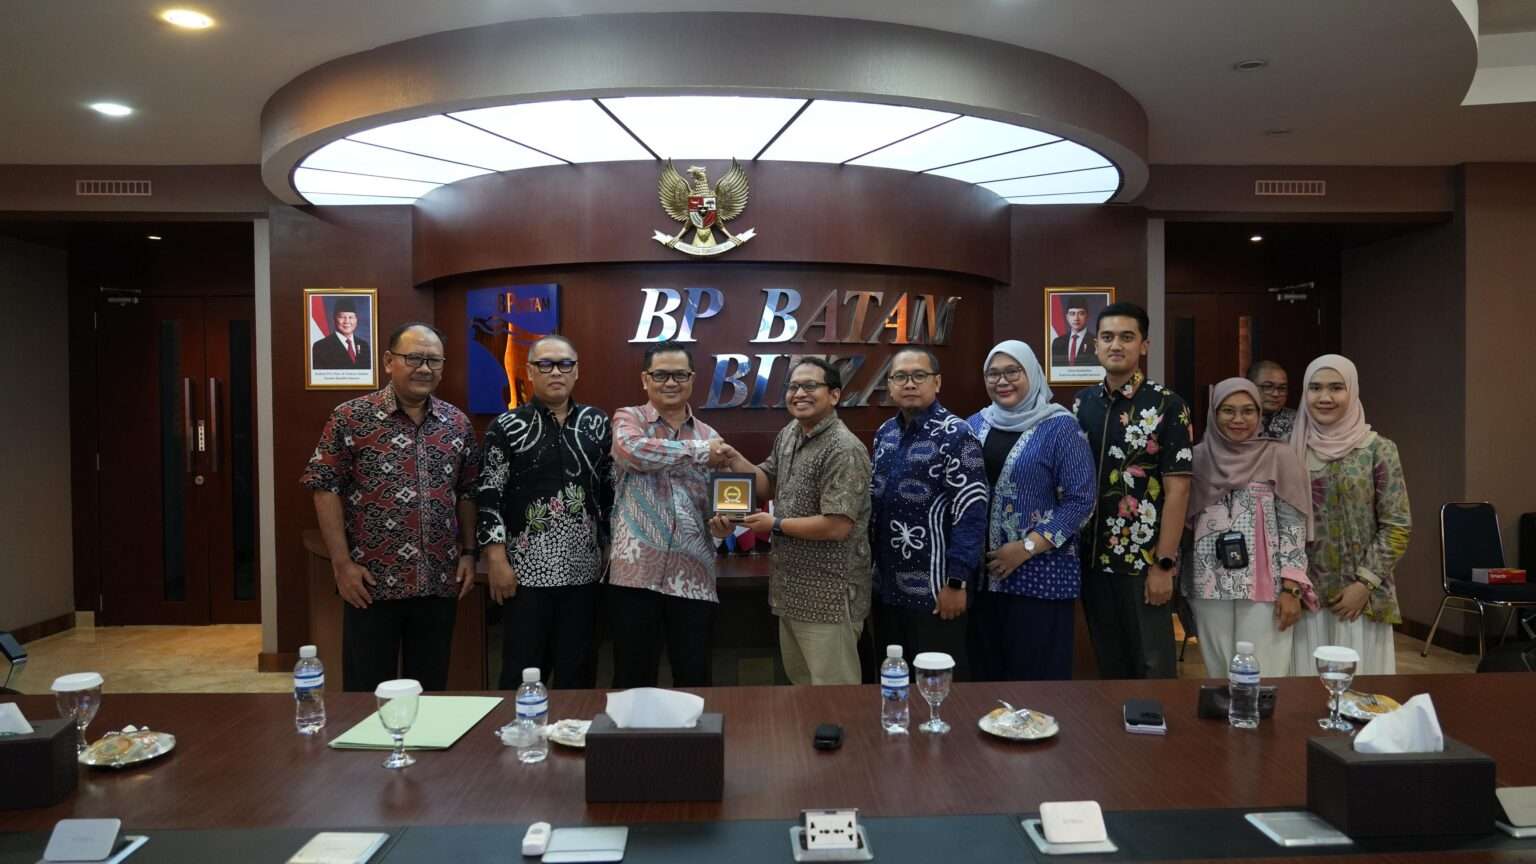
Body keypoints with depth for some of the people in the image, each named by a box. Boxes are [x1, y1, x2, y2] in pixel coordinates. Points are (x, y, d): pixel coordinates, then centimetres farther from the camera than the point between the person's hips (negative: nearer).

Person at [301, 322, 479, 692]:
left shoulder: (457, 423, 7)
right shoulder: (351, 418, -5)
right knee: (368, 692, 8)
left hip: (439, 582, 4)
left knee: (430, 690, 13)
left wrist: (468, 553, 7)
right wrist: (342, 563, -10)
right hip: (373, 582, -3)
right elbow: (325, 489, -6)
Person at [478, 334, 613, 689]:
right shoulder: (507, 427, -1)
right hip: (527, 569, -2)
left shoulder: (597, 424, 7)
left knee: (578, 674, 9)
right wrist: (497, 561, -10)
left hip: (584, 569, 3)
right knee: (522, 675, 4)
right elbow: (489, 497, -4)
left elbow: (612, 492, 11)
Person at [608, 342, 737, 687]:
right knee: (634, 680, 6)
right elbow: (634, 450, -21)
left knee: (694, 679, 9)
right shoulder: (628, 419, 3)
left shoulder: (709, 436, 14)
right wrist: (699, 451, -14)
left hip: (694, 576, 3)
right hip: (636, 572, -3)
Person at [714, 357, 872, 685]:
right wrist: (732, 458, 1)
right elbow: (768, 485, 18)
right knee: (801, 684, 22)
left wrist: (775, 525, -15)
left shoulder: (843, 450, -21)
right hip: (793, 590, 9)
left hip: (828, 597, -9)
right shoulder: (789, 434, 7)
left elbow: (837, 526, -26)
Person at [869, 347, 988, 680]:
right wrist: (871, 565, 13)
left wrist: (956, 582, -18)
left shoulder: (956, 436, -12)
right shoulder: (884, 434, 10)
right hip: (887, 586, 7)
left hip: (935, 590, -7)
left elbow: (971, 514, -16)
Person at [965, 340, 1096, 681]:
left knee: (1037, 675, 3)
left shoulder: (1059, 427, -5)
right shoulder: (975, 425, 9)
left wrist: (1028, 547, -16)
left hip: (1039, 571, -4)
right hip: (981, 571, 5)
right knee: (986, 671, 12)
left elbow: (1080, 500, -9)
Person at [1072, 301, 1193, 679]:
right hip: (1092, 558, 4)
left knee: (1152, 665, 6)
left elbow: (1177, 490, -10)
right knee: (1108, 663, 16)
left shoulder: (1167, 406, -8)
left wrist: (1164, 564, -14)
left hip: (1144, 561, -4)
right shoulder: (1081, 405, 6)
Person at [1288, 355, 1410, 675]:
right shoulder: (1292, 449, 5)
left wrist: (1365, 584, -9)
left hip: (1358, 593, -2)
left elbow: (1397, 526, -4)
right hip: (1306, 593, 3)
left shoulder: (1378, 450, -4)